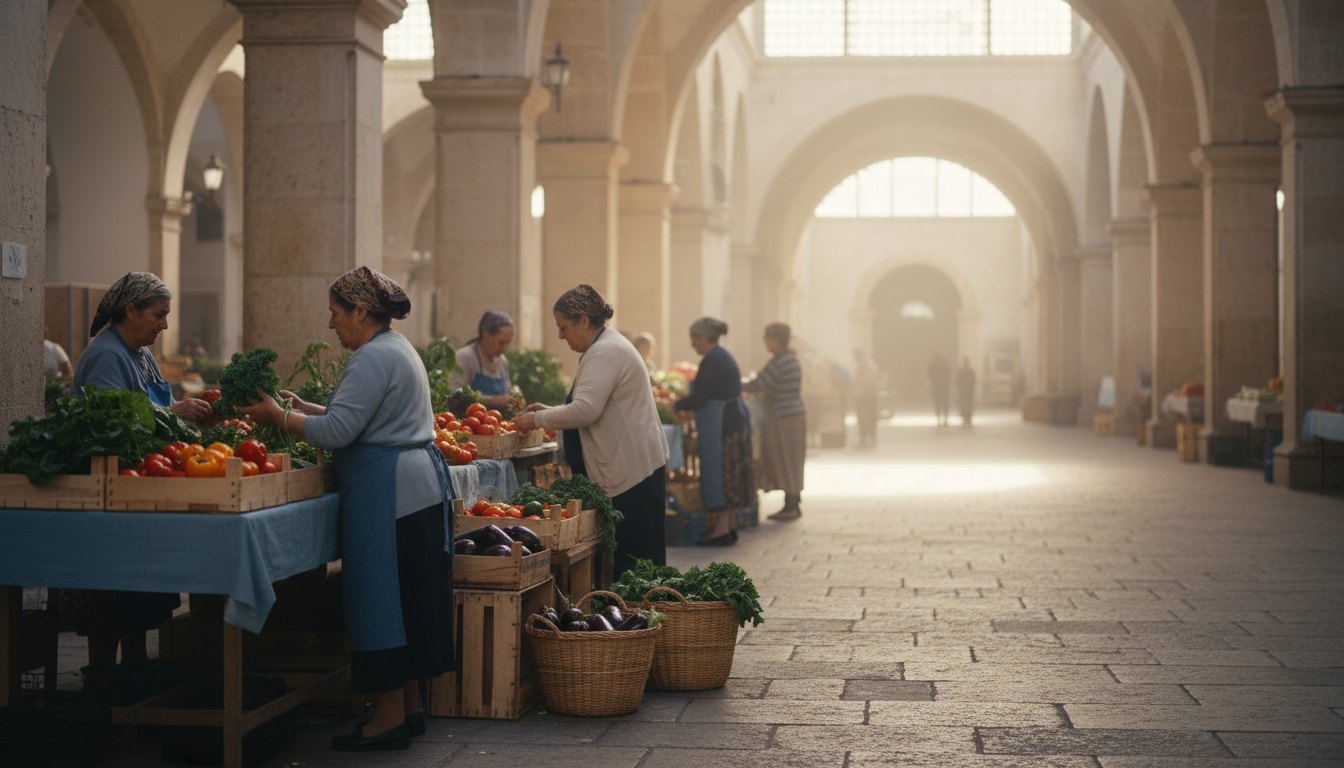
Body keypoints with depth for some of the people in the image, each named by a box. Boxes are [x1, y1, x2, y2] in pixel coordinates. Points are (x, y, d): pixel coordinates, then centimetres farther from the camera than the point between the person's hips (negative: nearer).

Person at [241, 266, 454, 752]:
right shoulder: (398, 348, 19)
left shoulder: (374, 357, -14)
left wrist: (280, 418, -8)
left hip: (388, 494, -11)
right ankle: (409, 709, 20)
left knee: (380, 601, -5)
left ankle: (389, 718, 0)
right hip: (418, 488, 11)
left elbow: (338, 431, -19)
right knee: (406, 602, 14)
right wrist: (303, 406, 20)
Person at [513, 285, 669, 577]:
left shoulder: (603, 353, -15)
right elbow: (594, 408, 30)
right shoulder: (609, 345, 20)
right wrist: (549, 411, 21)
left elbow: (585, 410, -24)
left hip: (631, 470, -11)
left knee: (630, 557, -9)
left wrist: (538, 420, -11)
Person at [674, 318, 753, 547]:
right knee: (729, 476, 12)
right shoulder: (724, 357, 16)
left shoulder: (712, 361, -16)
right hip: (735, 421, 10)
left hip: (722, 425, -10)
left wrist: (676, 405, -4)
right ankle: (728, 527, 16)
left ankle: (721, 530, -7)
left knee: (719, 475, -7)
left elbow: (698, 398, -20)